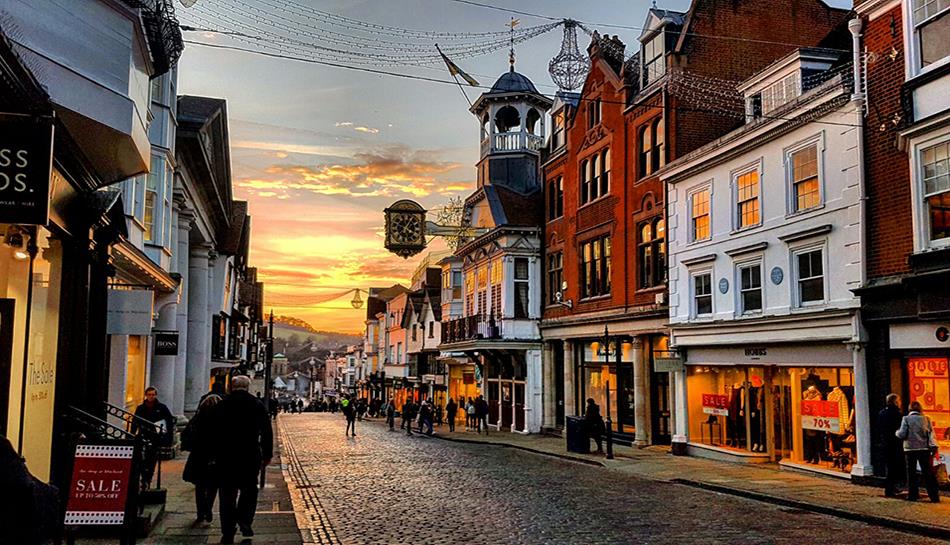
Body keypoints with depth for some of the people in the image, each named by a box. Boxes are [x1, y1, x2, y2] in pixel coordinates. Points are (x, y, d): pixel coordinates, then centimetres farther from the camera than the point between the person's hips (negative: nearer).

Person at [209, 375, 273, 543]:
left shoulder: (220, 405, 0)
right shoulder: (257, 405, -1)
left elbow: (212, 432, 2)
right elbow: (267, 432, 2)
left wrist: (214, 455, 10)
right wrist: (267, 455, 10)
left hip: (225, 457, 0)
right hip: (250, 457, 0)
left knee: (227, 494, 8)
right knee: (249, 490, 17)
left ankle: (228, 533, 7)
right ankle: (245, 521, 1)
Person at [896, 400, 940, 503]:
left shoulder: (906, 419, -4)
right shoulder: (926, 419, 3)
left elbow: (902, 434, -8)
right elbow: (931, 434, -3)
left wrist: (897, 432, 13)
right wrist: (933, 446, -5)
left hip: (910, 449, -2)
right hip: (924, 449, 2)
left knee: (911, 472, 8)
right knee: (928, 473, 5)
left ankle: (912, 495, 9)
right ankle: (934, 496, 4)